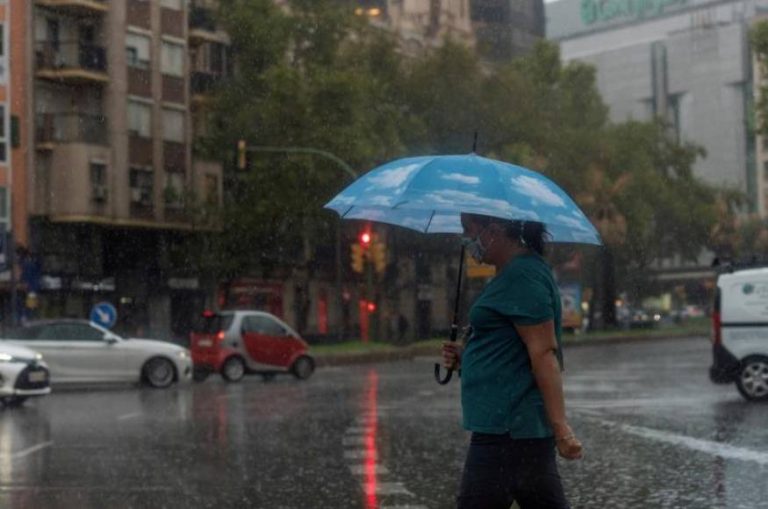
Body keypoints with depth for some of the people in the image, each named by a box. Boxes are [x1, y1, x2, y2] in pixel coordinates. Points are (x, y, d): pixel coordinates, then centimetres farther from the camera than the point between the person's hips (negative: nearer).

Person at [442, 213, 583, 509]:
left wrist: (560, 427, -24)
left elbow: (544, 353, -20)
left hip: (508, 430, -10)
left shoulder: (522, 276, -14)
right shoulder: (514, 273, 17)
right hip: (520, 427, 10)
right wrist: (467, 357, 10)